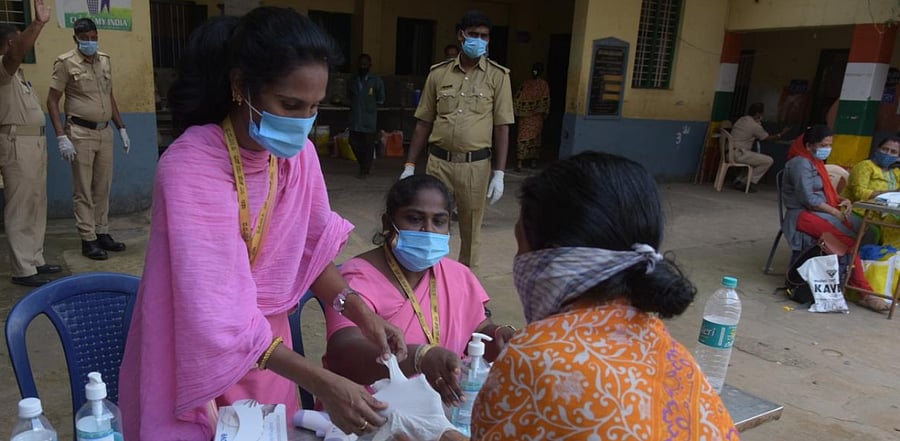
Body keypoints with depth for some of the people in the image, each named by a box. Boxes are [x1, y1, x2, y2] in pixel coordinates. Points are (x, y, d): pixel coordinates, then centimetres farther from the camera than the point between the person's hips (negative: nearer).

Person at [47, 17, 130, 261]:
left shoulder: (104, 60, 11)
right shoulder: (66, 63, -5)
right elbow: (52, 101, -5)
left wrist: (122, 128, 16)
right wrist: (62, 137, -13)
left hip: (105, 132, 5)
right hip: (81, 134, -5)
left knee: (103, 188, 11)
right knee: (83, 190, 0)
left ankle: (102, 233, 21)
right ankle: (88, 240, 5)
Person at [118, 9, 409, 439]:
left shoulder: (297, 152, -9)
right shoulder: (190, 167, -27)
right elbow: (217, 314, -31)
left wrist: (361, 312, -13)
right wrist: (323, 384, -35)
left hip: (267, 351, 6)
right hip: (200, 359, -5)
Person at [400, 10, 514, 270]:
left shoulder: (498, 76, -1)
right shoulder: (438, 73, 5)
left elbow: (501, 127, -1)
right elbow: (424, 122, 8)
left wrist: (499, 173, -5)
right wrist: (410, 164, 6)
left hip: (476, 165, -1)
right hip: (438, 162, 2)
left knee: (470, 231, 11)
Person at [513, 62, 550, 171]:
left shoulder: (526, 83, 0)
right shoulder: (544, 84, -3)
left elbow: (518, 98, 0)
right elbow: (546, 100, -4)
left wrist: (517, 113, 5)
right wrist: (545, 114, 2)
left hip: (524, 115, 1)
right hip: (537, 116, -1)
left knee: (523, 137, -3)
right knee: (535, 137, 11)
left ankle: (520, 162, -11)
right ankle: (534, 160, 19)